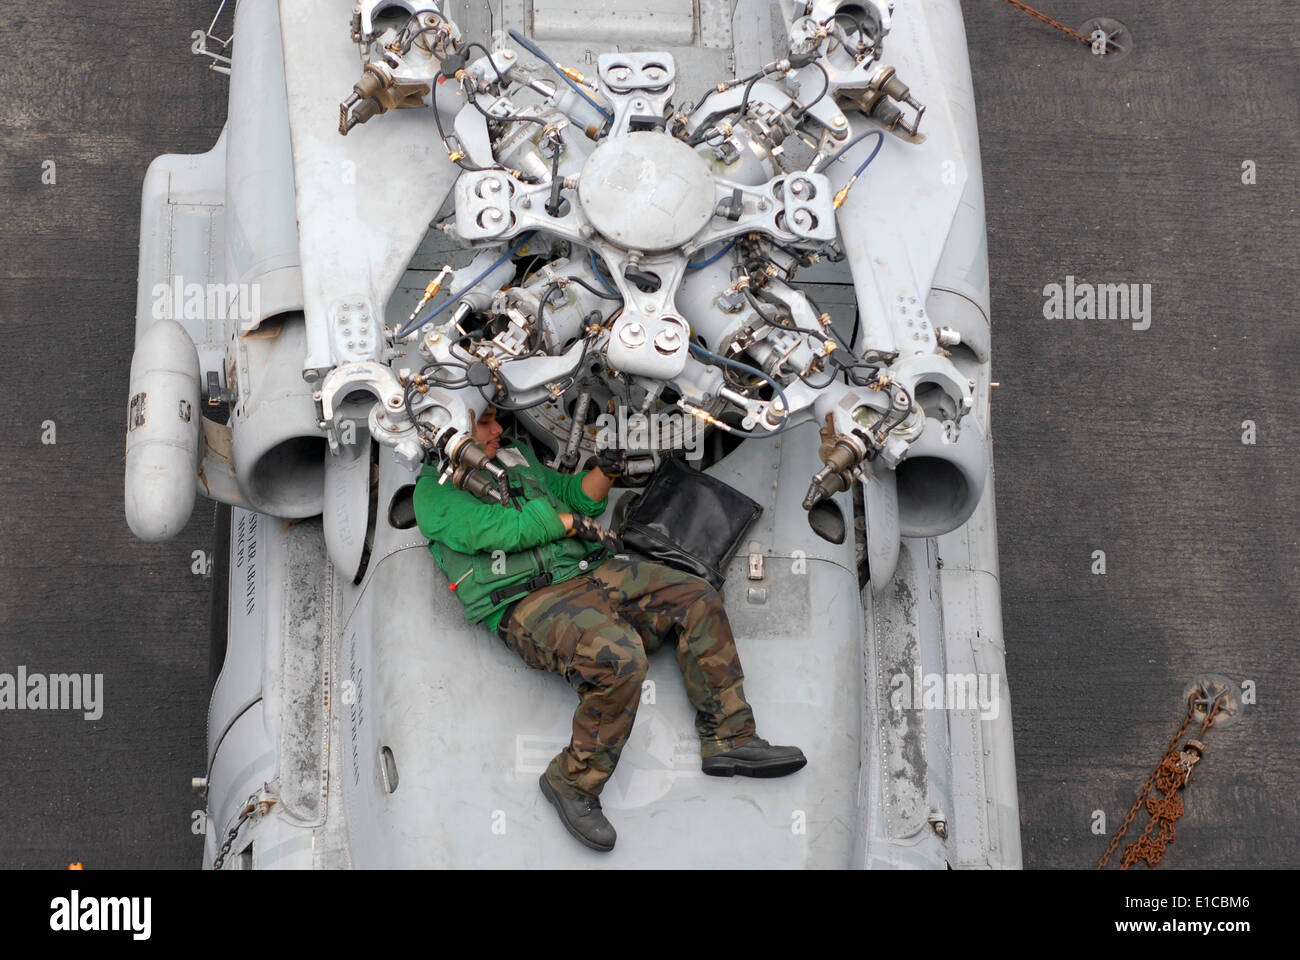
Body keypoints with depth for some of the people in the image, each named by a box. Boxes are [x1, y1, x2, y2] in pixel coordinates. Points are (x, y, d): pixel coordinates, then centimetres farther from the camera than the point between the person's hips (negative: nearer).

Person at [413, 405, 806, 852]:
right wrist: (570, 522, -9)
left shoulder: (516, 455, 23)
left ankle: (729, 740, 1)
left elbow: (576, 494, 29)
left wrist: (606, 470, 8)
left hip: (586, 571, 8)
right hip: (528, 603, -8)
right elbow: (494, 526, -16)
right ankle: (573, 782, -13)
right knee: (619, 657, -34)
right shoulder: (435, 489, 0)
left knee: (698, 597, -4)